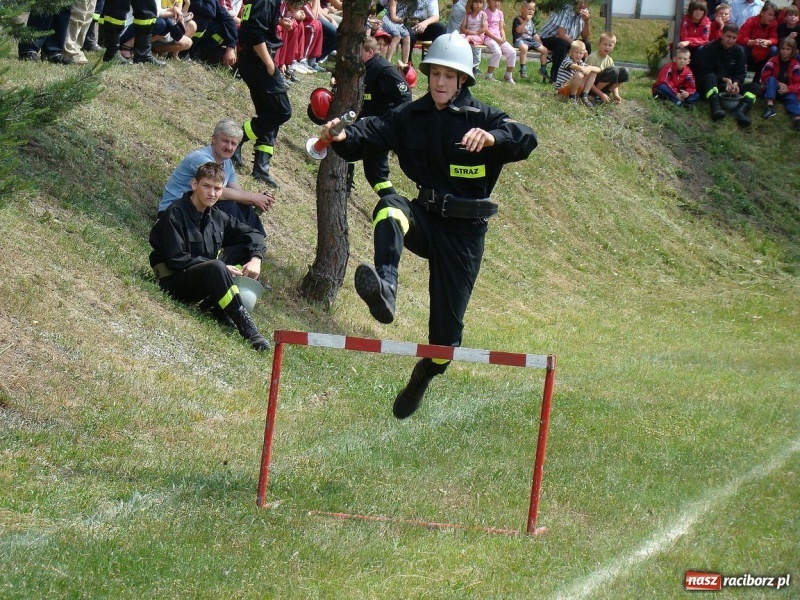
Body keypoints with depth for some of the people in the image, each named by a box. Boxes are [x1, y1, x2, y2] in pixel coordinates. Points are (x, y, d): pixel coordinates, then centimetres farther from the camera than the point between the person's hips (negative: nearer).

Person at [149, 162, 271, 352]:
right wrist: (221, 268, -23)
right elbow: (176, 260, -20)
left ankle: (219, 308, -11)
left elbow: (253, 235, 11)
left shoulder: (217, 217, 7)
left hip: (206, 276, 8)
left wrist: (256, 259, -12)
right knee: (216, 268, -36)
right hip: (175, 282, -8)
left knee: (246, 250, -5)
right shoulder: (175, 215, -13)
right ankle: (246, 327, -33)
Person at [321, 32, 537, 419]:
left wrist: (492, 137, -41)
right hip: (425, 218, 2)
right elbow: (372, 134, -10)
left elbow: (527, 140, -20)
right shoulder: (411, 117, 3)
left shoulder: (481, 117, -5)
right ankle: (384, 290, -57)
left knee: (447, 326, 0)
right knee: (390, 208, -35)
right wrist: (344, 137, -33)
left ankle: (422, 381, 31)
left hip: (464, 230, -2)